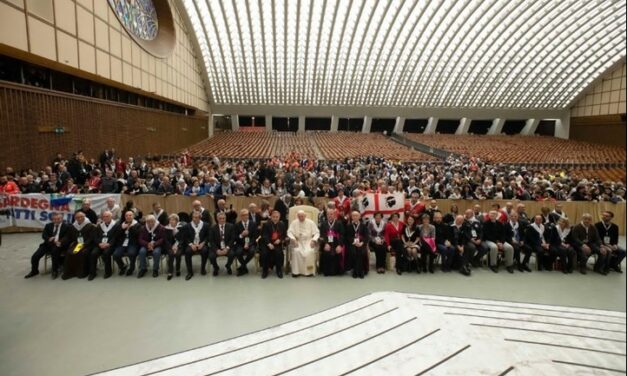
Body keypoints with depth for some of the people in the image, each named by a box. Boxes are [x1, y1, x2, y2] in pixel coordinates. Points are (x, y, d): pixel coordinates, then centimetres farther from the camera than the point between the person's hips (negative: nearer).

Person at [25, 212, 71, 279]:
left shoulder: (67, 226, 3)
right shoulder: (48, 225, 17)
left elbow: (67, 237, -8)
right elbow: (43, 235, 7)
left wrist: (60, 242, -29)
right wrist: (49, 239, -17)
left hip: (58, 245, -5)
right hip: (48, 244, 5)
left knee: (55, 251, -35)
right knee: (35, 256, -10)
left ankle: (55, 271, -17)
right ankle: (34, 271, 20)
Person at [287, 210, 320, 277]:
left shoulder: (311, 222, 3)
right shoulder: (294, 222, 6)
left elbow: (317, 233, 1)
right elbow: (290, 232, 1)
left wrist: (313, 240, -14)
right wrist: (293, 239, -17)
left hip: (308, 241, -1)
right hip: (298, 242, 1)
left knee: (310, 252, -30)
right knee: (296, 251, -30)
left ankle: (309, 271, -16)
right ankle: (296, 271, -20)